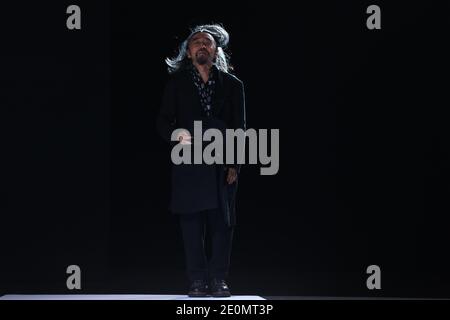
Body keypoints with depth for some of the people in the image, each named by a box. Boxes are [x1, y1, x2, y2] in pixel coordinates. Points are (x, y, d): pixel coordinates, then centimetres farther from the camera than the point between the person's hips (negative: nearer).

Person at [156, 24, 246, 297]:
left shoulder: (232, 84, 10)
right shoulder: (177, 83, 10)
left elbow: (240, 128, 7)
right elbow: (164, 121, 7)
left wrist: (235, 164, -3)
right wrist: (177, 134, -16)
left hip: (223, 165, 0)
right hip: (189, 166, 0)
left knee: (222, 221, -2)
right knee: (192, 223, -2)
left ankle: (218, 280, 1)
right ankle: (197, 282, 1)